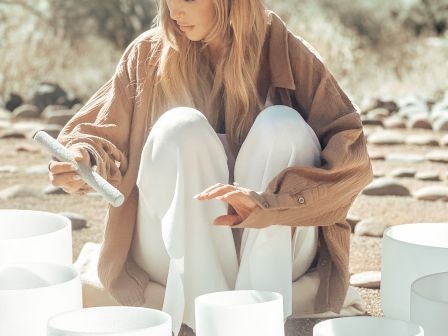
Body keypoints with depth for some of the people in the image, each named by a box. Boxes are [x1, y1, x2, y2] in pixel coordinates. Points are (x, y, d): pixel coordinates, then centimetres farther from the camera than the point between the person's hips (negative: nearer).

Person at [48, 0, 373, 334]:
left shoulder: (288, 57, -5)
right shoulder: (150, 53, 1)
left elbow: (351, 158, -16)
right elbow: (101, 134, 4)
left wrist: (270, 201, -33)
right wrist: (85, 158, -21)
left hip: (269, 256, -1)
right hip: (174, 256, 1)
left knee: (282, 123, -23)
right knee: (181, 128, -24)